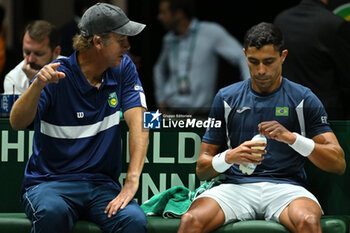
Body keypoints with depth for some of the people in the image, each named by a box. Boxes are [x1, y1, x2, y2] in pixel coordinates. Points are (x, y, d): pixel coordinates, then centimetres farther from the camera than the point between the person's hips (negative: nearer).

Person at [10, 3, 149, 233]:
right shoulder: (56, 77, -8)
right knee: (52, 212, -37)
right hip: (50, 183, -2)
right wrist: (38, 85, -36)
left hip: (102, 183, 3)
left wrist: (132, 180, -21)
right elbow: (17, 122, -16)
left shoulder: (123, 69, 4)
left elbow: (138, 121, -6)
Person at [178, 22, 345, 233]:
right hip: (237, 186, 2)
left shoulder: (304, 99, 9)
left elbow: (338, 164, 0)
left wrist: (292, 138, -15)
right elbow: (202, 169, 13)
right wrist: (229, 157, -10)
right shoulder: (226, 98, 14)